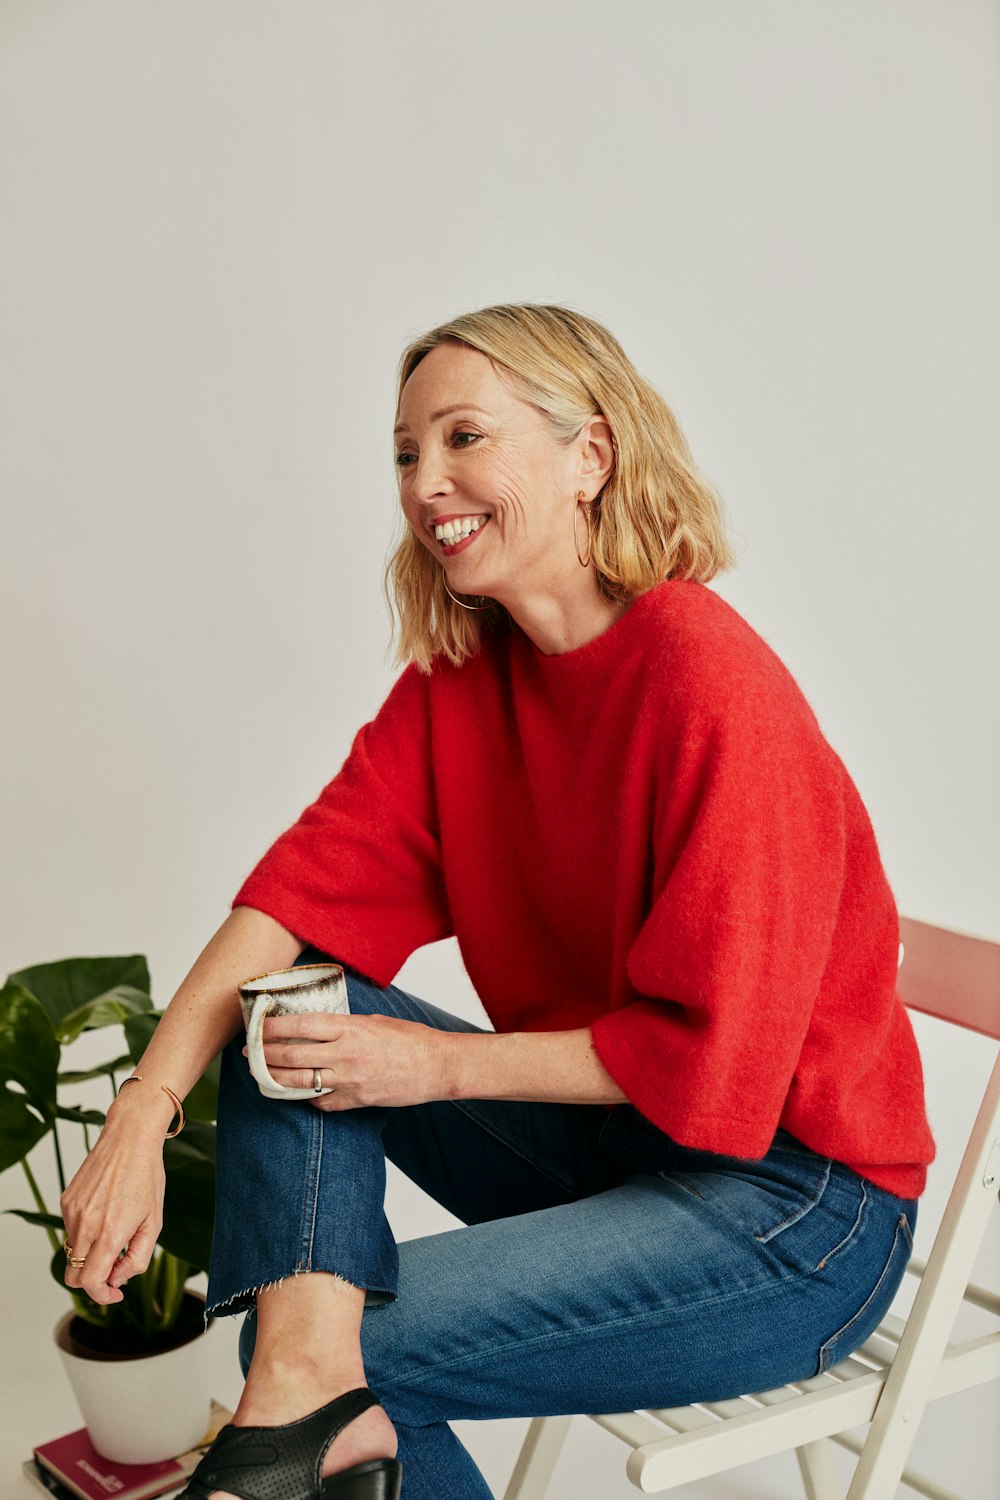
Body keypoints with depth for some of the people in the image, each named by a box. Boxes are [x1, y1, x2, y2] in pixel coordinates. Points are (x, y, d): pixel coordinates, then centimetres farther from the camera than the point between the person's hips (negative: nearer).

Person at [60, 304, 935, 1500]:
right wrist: (144, 1108, -18)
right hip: (606, 1132, 7)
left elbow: (706, 1053, -22)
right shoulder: (462, 669, 0)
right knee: (283, 1021, -9)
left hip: (795, 1201, -7)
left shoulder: (713, 686, -23)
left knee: (364, 1342, -18)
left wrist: (442, 1063, -18)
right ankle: (311, 1393, -20)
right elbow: (316, 876, -7)